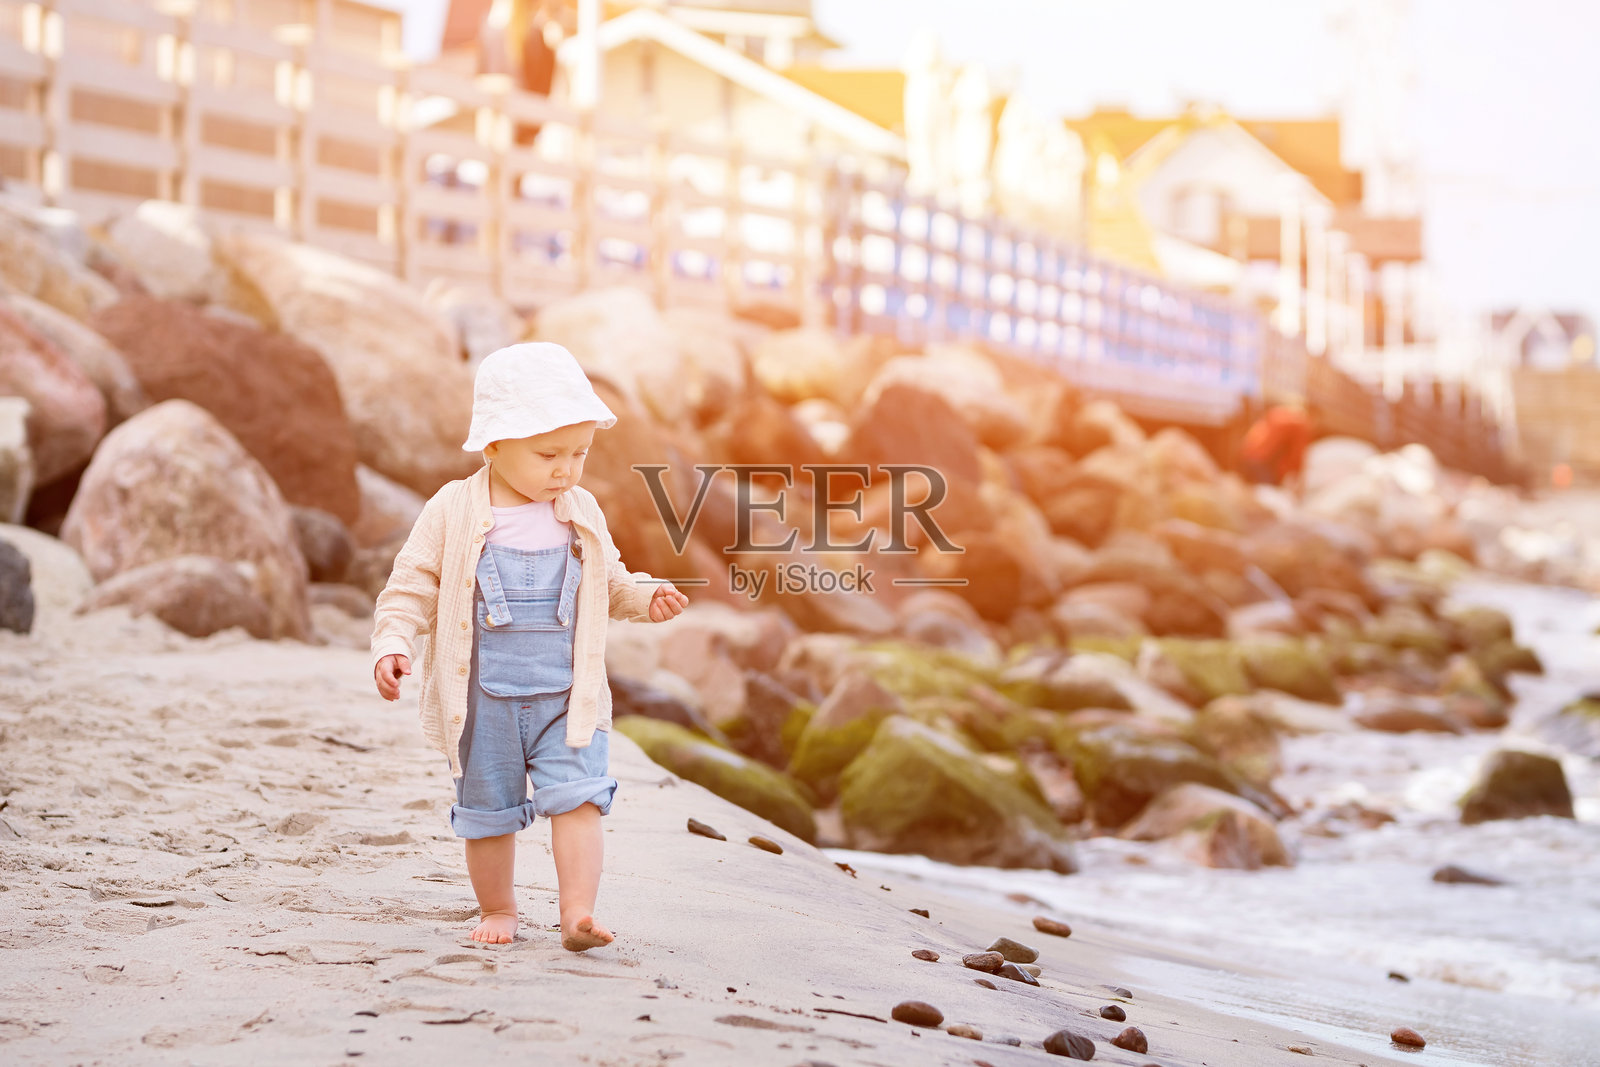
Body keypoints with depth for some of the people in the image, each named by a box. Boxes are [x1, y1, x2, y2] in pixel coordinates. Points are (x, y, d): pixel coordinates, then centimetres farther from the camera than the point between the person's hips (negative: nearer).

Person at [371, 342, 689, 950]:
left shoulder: (582, 514, 4)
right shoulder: (453, 512, -7)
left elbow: (609, 582, 18)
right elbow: (413, 587, -3)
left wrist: (645, 599, 0)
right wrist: (392, 644, -16)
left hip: (566, 695, 1)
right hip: (483, 697, -1)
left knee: (576, 797, -13)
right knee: (487, 810, 10)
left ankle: (578, 914, -14)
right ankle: (497, 910, 27)